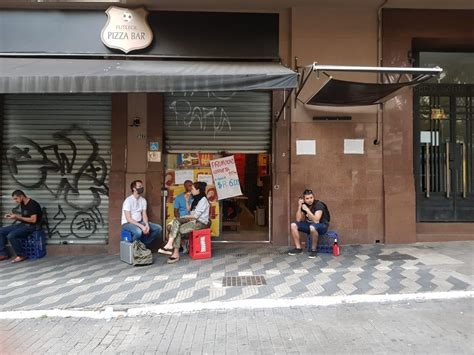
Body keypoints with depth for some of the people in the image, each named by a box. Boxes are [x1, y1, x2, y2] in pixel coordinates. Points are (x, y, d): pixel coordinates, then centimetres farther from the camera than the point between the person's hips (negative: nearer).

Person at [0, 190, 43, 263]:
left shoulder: (33, 204, -18)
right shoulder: (22, 204, 11)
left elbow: (33, 220, -23)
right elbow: (23, 219, 18)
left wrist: (17, 217, -19)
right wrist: (13, 216, 1)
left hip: (32, 227, -10)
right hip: (23, 225, 10)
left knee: (11, 236, -28)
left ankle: (21, 255, -11)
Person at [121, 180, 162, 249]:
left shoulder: (143, 200, 5)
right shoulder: (128, 200, -16)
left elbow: (144, 215, 4)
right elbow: (128, 219, -20)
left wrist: (147, 225, -17)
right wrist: (141, 226, -27)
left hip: (139, 222, 7)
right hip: (127, 223, -7)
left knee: (158, 228, -8)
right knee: (138, 231, -39)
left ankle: (144, 244, 3)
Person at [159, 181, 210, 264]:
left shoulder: (203, 200, -12)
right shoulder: (196, 199, 18)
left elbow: (195, 215, -16)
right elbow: (190, 211, 15)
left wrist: (185, 217, -3)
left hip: (201, 222, -8)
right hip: (194, 219, 8)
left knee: (178, 230, -20)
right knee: (176, 221, -16)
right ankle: (170, 245, -25)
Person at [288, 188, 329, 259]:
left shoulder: (318, 204, -22)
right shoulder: (303, 205, -4)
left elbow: (316, 221, -33)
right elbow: (298, 220, -10)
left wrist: (307, 210, -34)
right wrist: (299, 206, -18)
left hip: (322, 226, -6)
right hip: (309, 225, 6)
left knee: (312, 227, -41)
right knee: (293, 225, -11)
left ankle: (313, 250, -22)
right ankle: (298, 248, -4)